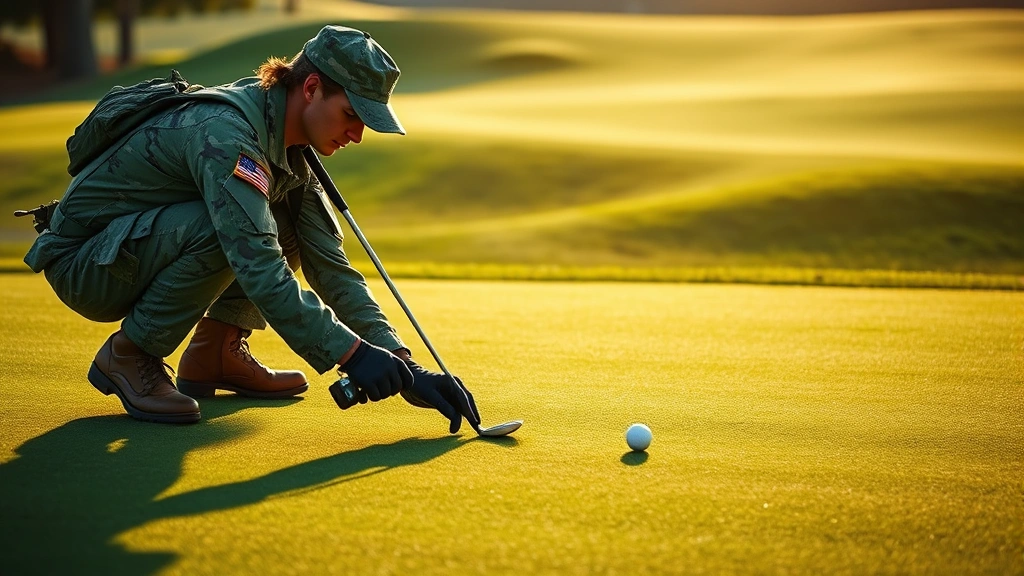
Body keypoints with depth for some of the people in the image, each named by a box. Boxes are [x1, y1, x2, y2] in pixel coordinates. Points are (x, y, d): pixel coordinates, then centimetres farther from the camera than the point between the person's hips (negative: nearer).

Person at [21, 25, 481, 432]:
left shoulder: (289, 149, 1)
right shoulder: (223, 130, -28)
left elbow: (331, 270, -3)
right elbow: (258, 266, -38)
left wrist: (405, 369, -13)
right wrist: (350, 354, -40)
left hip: (145, 248, 8)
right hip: (82, 266, -8)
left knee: (286, 224, -3)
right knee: (223, 227, -33)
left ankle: (215, 352, 3)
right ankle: (128, 355, -14)